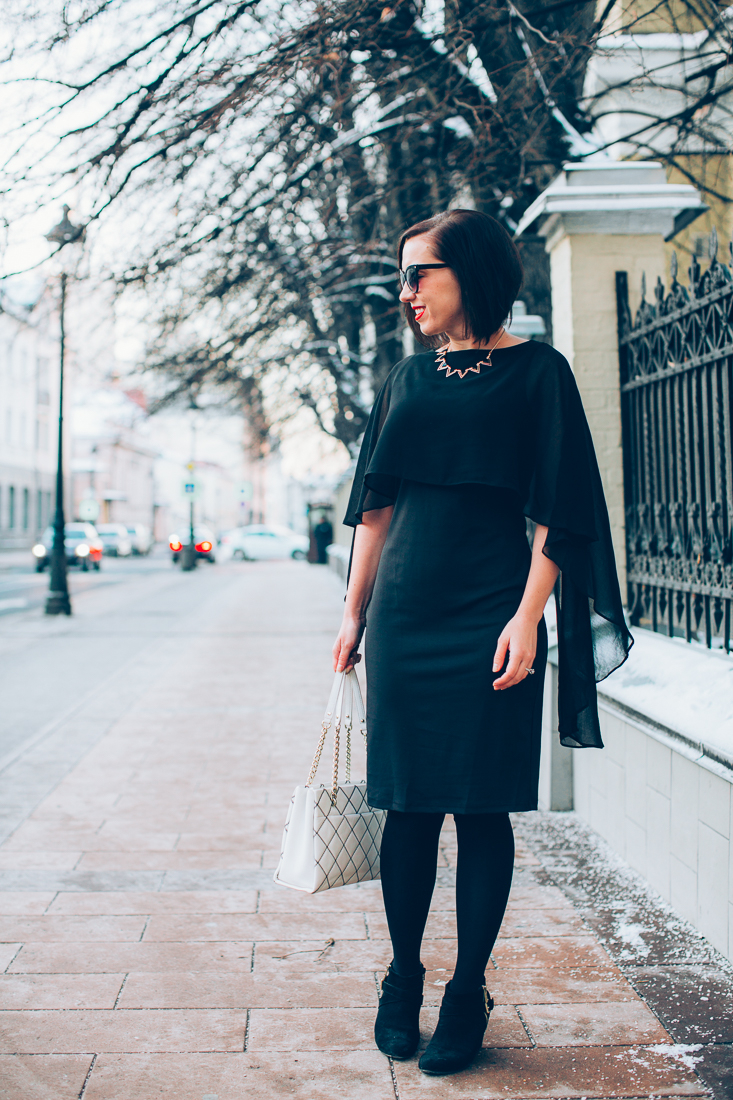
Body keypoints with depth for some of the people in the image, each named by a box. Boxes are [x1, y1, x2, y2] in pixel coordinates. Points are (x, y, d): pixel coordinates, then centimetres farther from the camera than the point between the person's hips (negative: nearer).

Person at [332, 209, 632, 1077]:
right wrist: (354, 614, 10)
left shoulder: (535, 371, 1)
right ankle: (403, 978, 21)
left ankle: (467, 993, 14)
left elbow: (558, 509, -5)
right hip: (405, 610, 4)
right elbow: (376, 506, 15)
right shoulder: (408, 378, 14)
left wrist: (527, 616, -14)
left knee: (480, 806, 1)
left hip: (489, 611, -4)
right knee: (408, 802, 6)